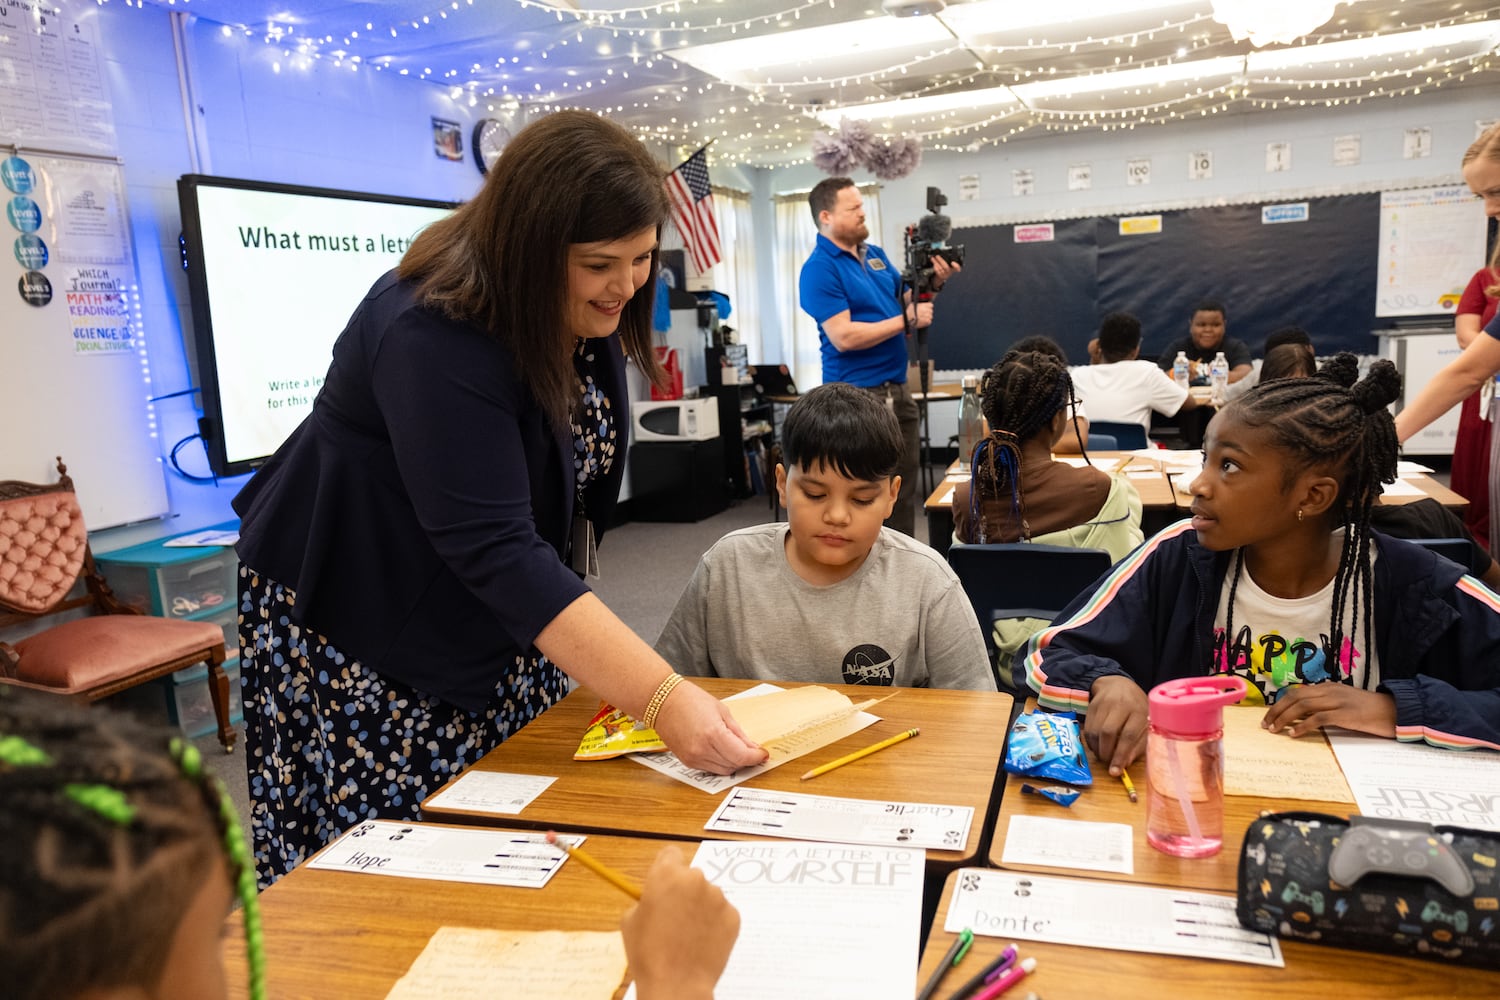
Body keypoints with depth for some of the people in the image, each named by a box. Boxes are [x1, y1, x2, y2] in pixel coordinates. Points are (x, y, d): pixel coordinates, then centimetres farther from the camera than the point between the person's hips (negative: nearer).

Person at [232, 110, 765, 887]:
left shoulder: (588, 317, -6)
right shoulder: (433, 335, -30)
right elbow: (496, 552, -37)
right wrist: (660, 699, -42)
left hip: (499, 616, 7)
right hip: (359, 626, -6)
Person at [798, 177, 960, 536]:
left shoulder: (875, 254, 13)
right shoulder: (819, 269, -12)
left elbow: (905, 300, 20)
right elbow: (843, 337, -20)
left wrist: (934, 282, 0)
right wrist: (907, 320, -16)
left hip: (898, 389, 8)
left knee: (903, 492, 13)